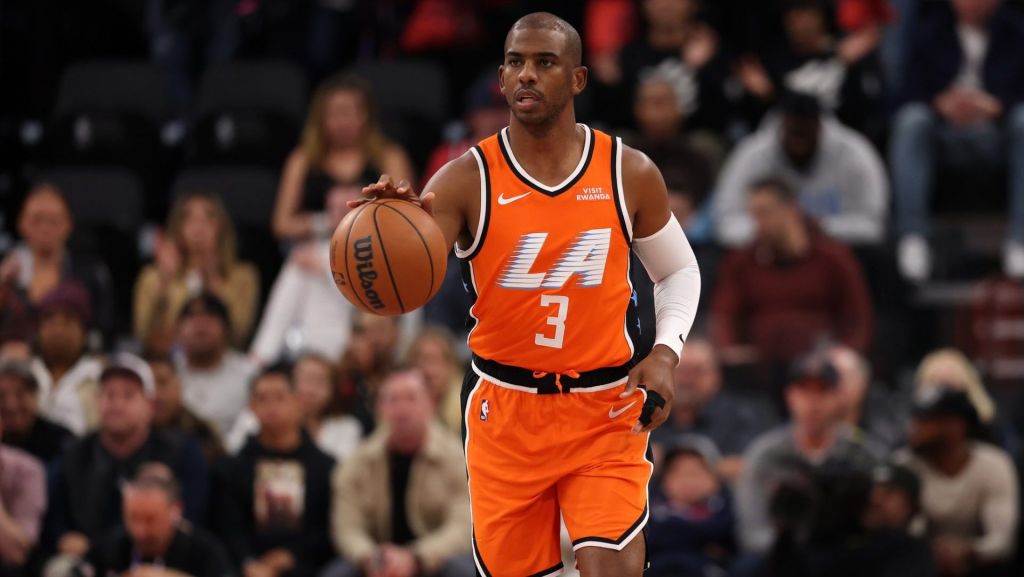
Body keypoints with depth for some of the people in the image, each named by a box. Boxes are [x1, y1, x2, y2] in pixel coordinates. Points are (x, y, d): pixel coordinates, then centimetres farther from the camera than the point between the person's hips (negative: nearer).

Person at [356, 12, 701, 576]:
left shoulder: (630, 175, -3)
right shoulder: (467, 180, -8)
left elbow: (678, 271, 12)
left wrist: (666, 352, -6)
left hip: (605, 409, 0)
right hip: (504, 409, 0)